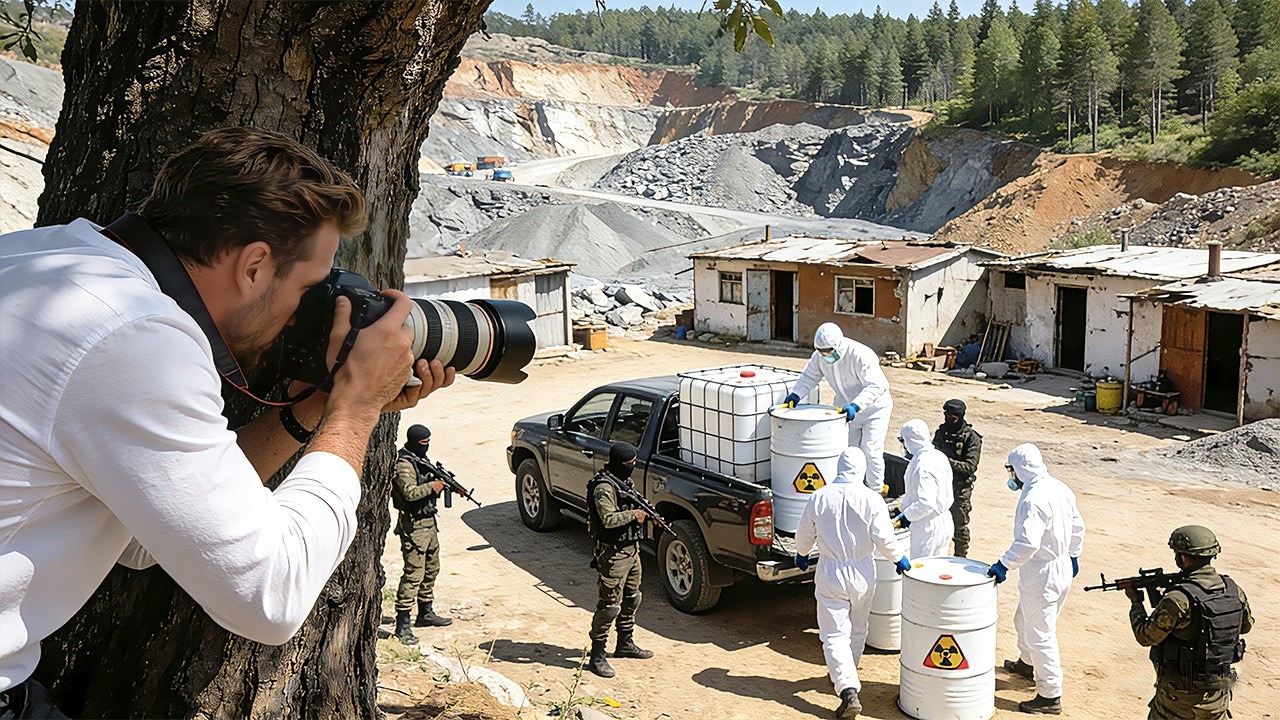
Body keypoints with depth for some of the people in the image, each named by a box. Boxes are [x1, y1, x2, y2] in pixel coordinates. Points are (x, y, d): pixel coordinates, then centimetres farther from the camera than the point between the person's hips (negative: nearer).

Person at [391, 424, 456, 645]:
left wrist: (442, 482, 3)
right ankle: (402, 624, -9)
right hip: (413, 525, -10)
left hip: (429, 521, 10)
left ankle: (425, 613, 32)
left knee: (431, 569, 18)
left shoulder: (421, 459, 14)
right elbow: (410, 493, -26)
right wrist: (434, 486, -20)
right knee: (413, 574, -11)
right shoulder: (403, 464, -16)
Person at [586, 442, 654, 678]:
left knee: (631, 599, 20)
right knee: (610, 605, -7)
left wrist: (647, 512, 0)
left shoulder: (624, 481, 11)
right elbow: (609, 519, -29)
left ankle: (625, 643, 36)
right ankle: (597, 656, 0)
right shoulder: (604, 487, -20)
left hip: (631, 549, 10)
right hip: (613, 554, -10)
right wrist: (634, 514, -17)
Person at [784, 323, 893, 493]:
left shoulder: (861, 355, -32)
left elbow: (875, 386, -36)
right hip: (847, 407, 6)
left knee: (870, 451, -10)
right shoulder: (819, 356, -12)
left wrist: (855, 406, -48)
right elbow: (809, 376, -2)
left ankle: (875, 492, 3)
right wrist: (796, 394, -20)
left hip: (874, 407, -6)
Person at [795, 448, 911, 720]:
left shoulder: (820, 497, -9)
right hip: (862, 572, 1)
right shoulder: (871, 499, -13)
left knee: (834, 635, 1)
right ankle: (848, 675, 40)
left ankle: (848, 690, -13)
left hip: (830, 573, -1)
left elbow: (804, 535, 2)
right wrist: (899, 558, 9)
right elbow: (884, 539, -11)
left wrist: (802, 554, 23)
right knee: (858, 629, 23)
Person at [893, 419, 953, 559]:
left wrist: (905, 517, -16)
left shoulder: (922, 465, -23)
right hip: (944, 520, 9)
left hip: (929, 526, -9)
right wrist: (904, 509, 16)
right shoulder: (939, 456, 7)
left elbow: (926, 503, -28)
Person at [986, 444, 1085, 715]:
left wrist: (1004, 564, -24)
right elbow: (1077, 527, 14)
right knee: (1025, 621, 28)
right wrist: (1073, 555, 26)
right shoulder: (1060, 488, 3)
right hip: (1063, 567, 10)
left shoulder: (1033, 499, -26)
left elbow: (1027, 543, -34)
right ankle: (1028, 664, 49)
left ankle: (1050, 696, 10)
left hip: (1041, 575, -10)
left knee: (1040, 634, 1)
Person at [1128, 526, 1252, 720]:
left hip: (1180, 696, -5)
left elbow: (1145, 637, -13)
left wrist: (1136, 602, 2)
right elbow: (1246, 624, 16)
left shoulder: (1177, 601, -25)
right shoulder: (1234, 590, -5)